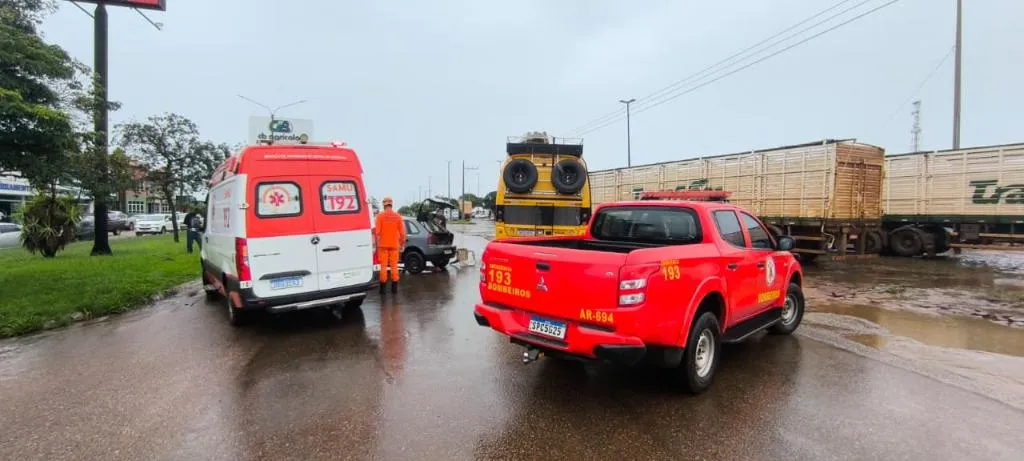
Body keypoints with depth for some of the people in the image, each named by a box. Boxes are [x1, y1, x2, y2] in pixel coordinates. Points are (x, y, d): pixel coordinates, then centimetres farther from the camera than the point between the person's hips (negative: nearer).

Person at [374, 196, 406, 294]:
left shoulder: (380, 216, -5)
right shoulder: (398, 216, 0)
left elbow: (377, 232, -9)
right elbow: (402, 233, 0)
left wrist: (376, 243, 0)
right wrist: (402, 244, 10)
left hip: (383, 245, -1)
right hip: (394, 245, 1)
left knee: (383, 266, 4)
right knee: (394, 266, 7)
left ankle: (382, 288, 7)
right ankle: (394, 287, 9)